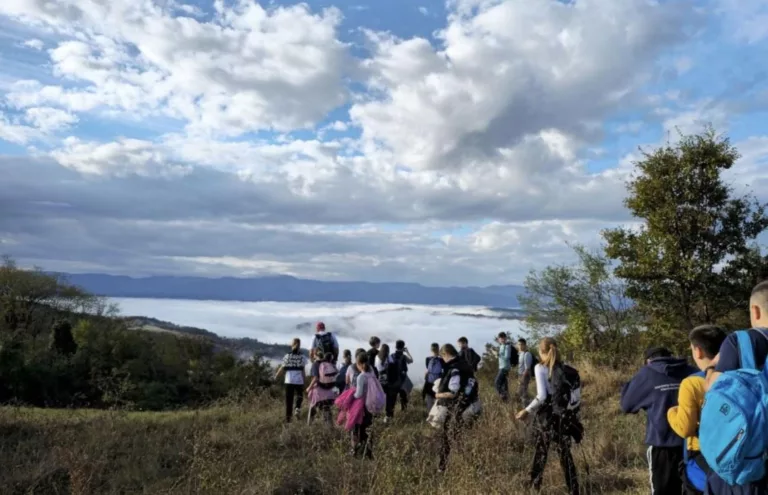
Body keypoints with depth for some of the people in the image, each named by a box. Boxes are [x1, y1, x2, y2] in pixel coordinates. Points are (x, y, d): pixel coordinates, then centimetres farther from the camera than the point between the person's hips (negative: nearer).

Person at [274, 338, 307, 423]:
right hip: (299, 381, 0)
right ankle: (297, 408, -6)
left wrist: (276, 375, 18)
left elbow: (282, 368, 3)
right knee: (299, 396, 19)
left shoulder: (287, 356, 0)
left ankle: (288, 417, 9)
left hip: (289, 381, 0)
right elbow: (303, 370, -3)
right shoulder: (302, 357, -1)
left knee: (289, 399, 8)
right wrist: (305, 379, 5)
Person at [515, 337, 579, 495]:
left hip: (546, 414, -3)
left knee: (541, 450, 12)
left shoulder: (540, 368, -11)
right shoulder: (563, 367, 3)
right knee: (564, 452, 10)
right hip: (562, 413, 3)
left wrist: (527, 411, -10)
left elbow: (541, 396, -18)